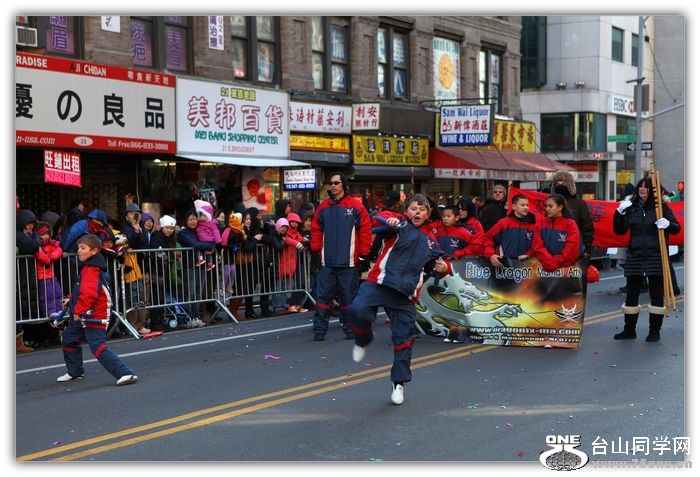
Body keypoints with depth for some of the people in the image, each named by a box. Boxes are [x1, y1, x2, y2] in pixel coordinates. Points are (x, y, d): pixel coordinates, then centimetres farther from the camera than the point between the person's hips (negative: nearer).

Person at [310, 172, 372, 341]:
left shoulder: (356, 206, -2)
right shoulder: (324, 207, 9)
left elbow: (366, 231, -3)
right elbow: (316, 229, 13)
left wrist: (364, 256, -4)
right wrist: (316, 251, 6)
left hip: (348, 263, -3)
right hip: (327, 262, 3)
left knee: (348, 297, 5)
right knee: (323, 295, 1)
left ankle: (350, 329, 15)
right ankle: (320, 330, 5)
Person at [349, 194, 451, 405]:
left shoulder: (430, 240, 19)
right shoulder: (400, 224, 5)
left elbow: (435, 264, 31)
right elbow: (380, 218, -16)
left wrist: (443, 267, 6)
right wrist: (388, 220, -40)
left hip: (405, 293, 4)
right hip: (379, 282, -3)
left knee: (403, 338, 2)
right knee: (358, 310, -26)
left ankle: (399, 383, 17)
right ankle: (363, 342, 6)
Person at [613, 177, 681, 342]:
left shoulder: (662, 207, 1)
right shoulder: (631, 207, 8)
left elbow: (676, 228, 2)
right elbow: (620, 231, 7)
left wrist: (668, 224, -20)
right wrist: (619, 213, -8)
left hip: (656, 257, -3)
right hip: (635, 256, 3)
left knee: (656, 294, 3)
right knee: (631, 293, 7)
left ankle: (655, 331, 12)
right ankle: (629, 330, 17)